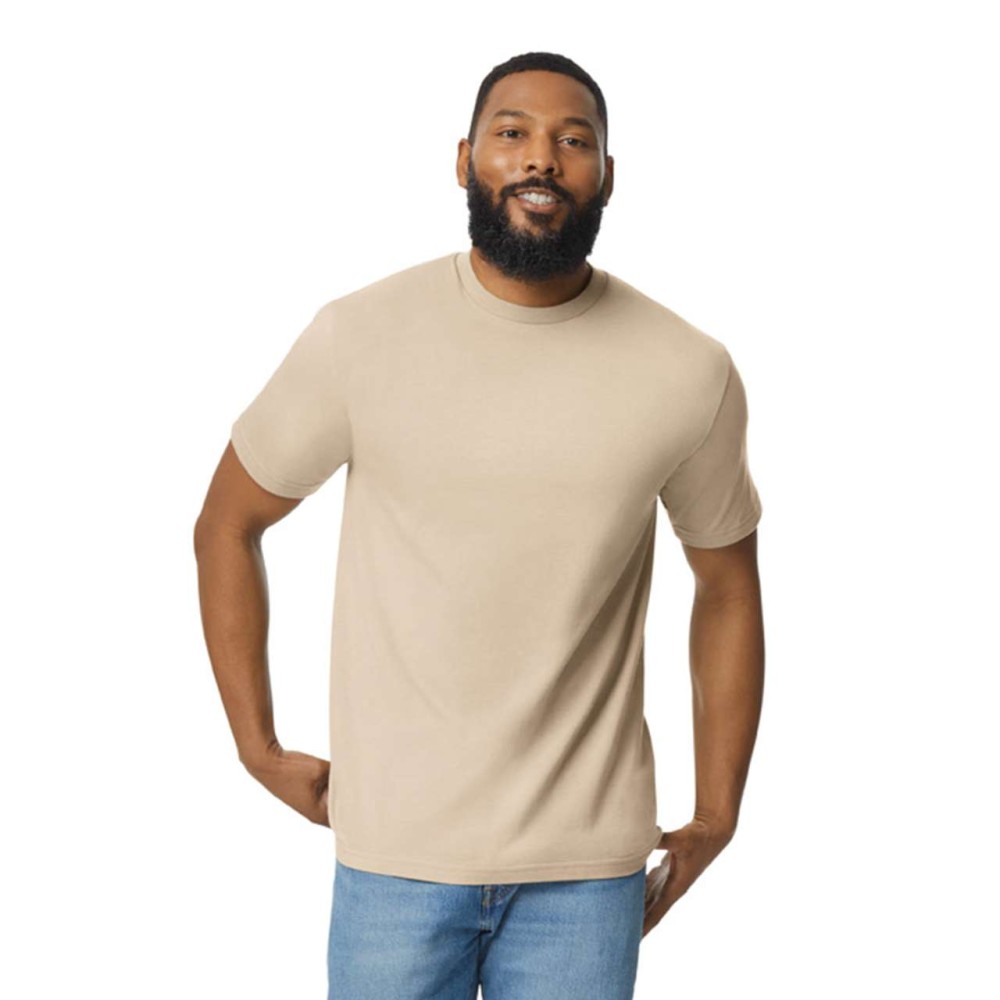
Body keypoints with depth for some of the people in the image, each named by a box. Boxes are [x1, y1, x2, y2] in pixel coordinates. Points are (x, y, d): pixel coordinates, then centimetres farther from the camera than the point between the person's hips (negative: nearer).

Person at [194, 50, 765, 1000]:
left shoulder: (690, 372, -5)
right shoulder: (360, 336, -8)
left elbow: (727, 583, 8)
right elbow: (226, 525, 5)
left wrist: (714, 816, 8)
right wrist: (259, 747, 3)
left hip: (590, 863, 1)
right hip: (395, 853, 0)